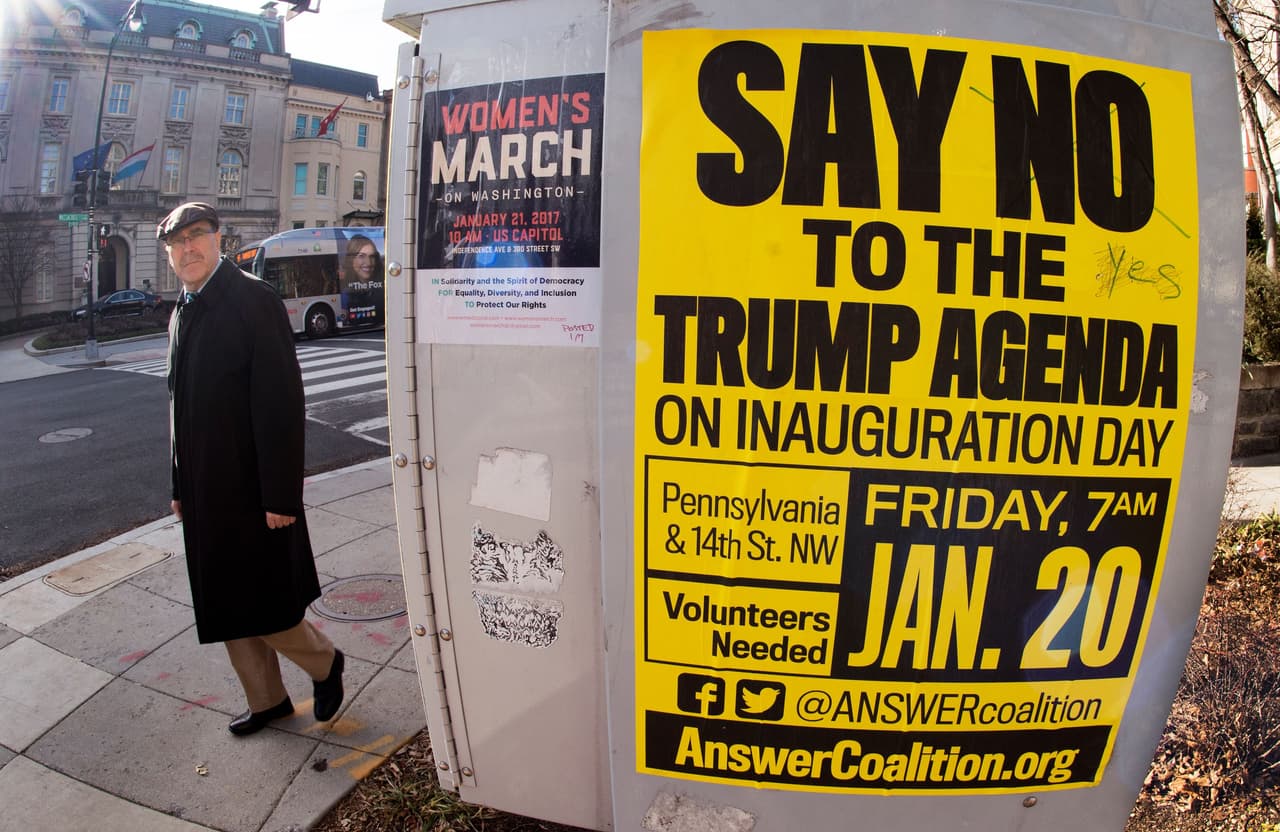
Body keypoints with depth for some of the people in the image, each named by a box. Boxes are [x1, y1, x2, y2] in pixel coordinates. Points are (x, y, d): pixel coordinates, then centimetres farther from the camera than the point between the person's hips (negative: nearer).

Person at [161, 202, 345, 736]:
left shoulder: (253, 301, -14)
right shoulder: (183, 314, 12)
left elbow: (281, 402, -19)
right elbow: (182, 407, 17)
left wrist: (280, 495, -21)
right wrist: (180, 486, 17)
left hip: (251, 491, -8)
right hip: (205, 492, 8)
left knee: (262, 605, 1)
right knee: (226, 606, 16)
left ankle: (324, 663, 28)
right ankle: (266, 700, 33)